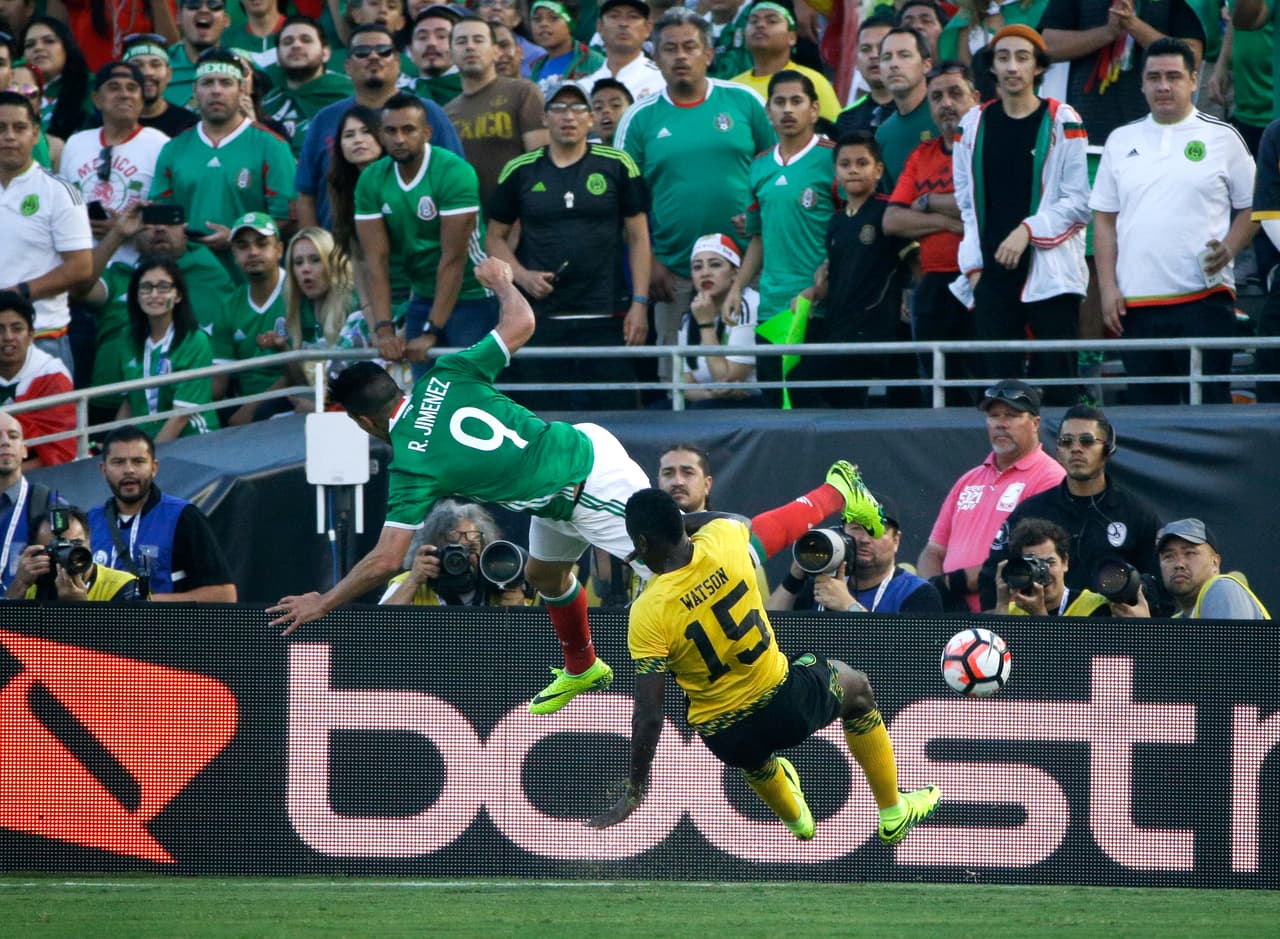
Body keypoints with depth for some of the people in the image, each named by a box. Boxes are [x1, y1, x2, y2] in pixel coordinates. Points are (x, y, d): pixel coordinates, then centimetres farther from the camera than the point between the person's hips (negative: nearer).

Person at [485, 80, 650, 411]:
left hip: (606, 318, -1)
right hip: (540, 318, 1)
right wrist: (523, 276, -5)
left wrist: (640, 303, -2)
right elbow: (495, 237, 14)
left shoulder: (617, 166, 4)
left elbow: (638, 237, 5)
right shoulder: (520, 172, 7)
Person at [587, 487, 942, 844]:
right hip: (787, 707, 1)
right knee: (857, 688, 36)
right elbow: (740, 521, 15)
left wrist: (635, 790, -14)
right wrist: (680, 520, 21)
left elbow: (648, 716, -22)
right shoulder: (723, 543, -15)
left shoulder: (647, 614, -23)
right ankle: (893, 814, 47)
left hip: (724, 740, -1)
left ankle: (795, 817, 67)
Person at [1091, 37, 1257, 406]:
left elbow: (1251, 209, 8)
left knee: (1210, 404, -6)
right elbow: (1104, 219, 14)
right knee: (1147, 411, 4)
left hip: (1204, 297, -3)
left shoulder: (1223, 138, 5)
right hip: (1136, 303, 3)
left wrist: (1228, 249, -11)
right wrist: (1108, 288, 4)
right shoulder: (1121, 141, 13)